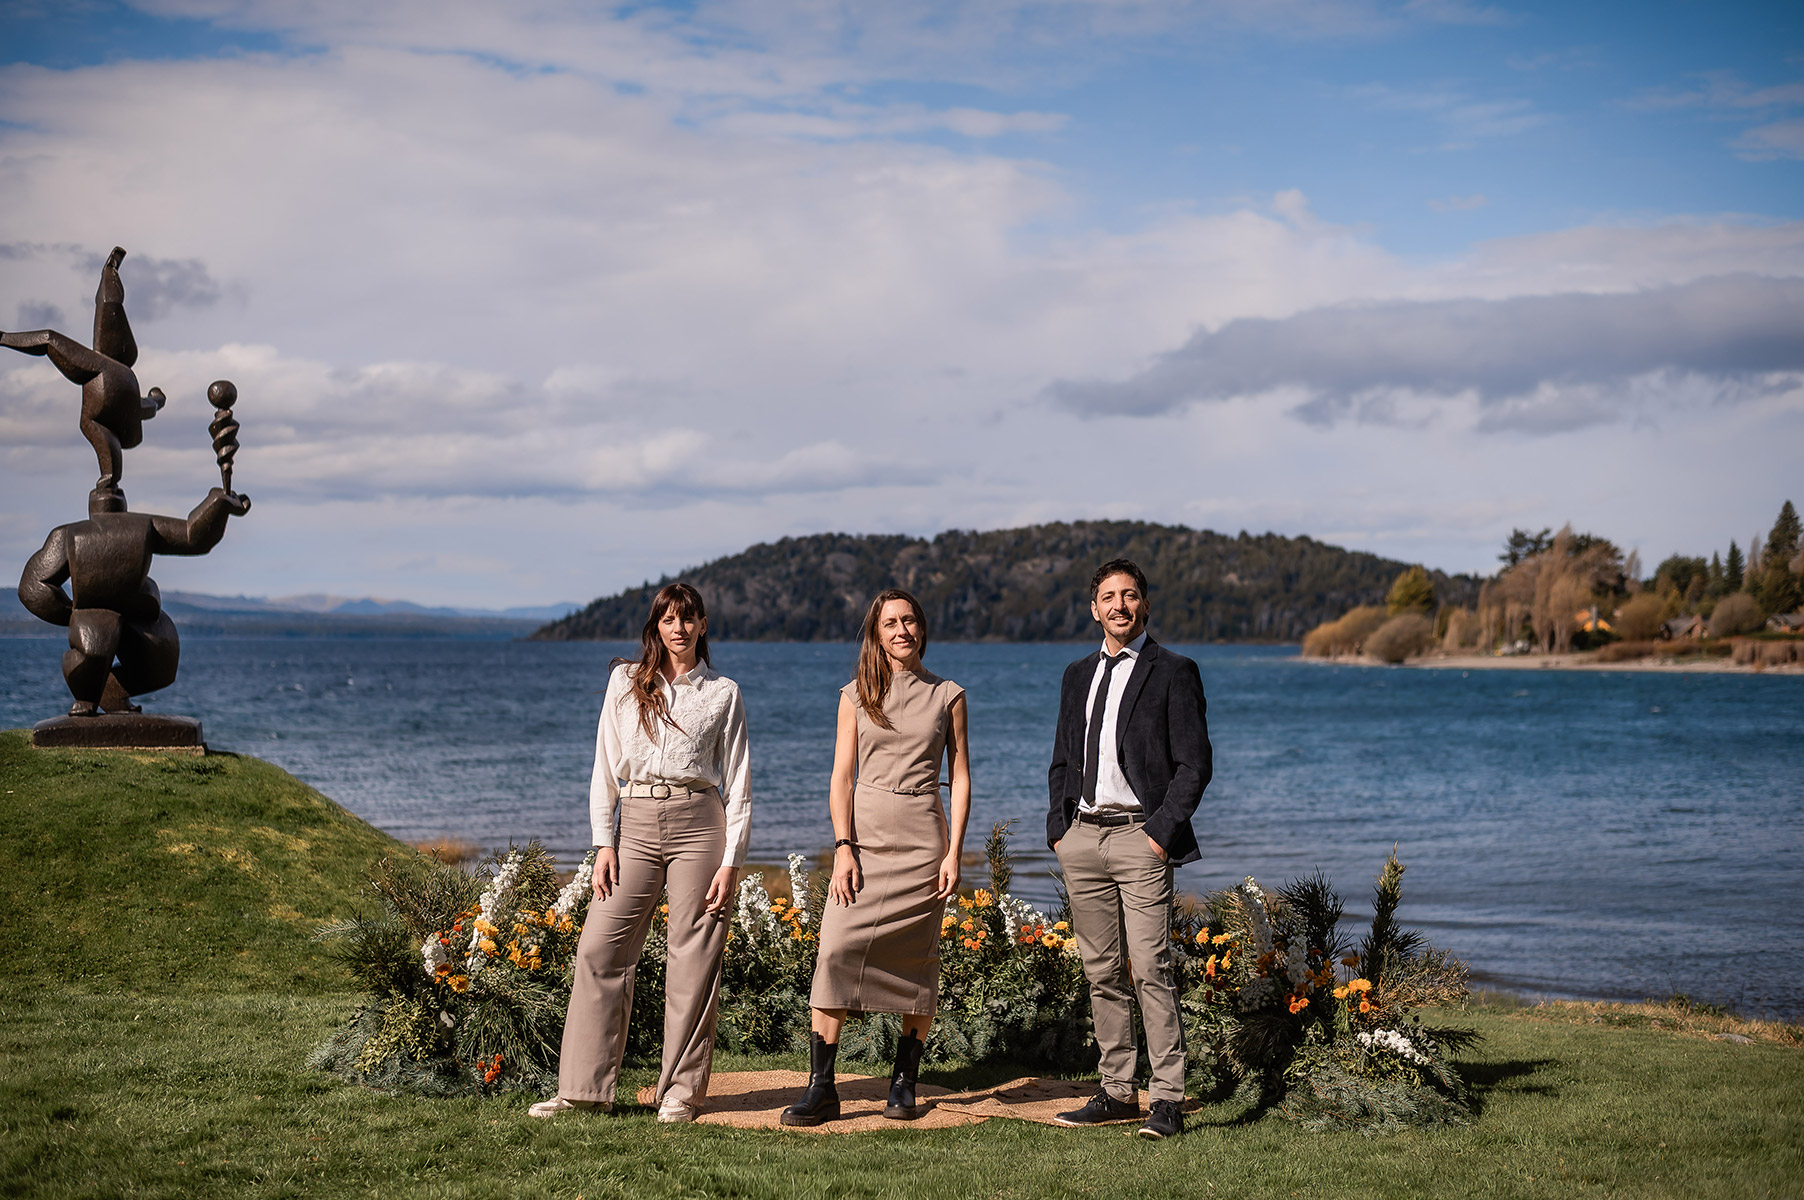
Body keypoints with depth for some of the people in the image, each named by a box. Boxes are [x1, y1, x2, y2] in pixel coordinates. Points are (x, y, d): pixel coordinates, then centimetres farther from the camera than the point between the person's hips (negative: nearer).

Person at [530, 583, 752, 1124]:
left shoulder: (724, 693, 7)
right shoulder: (625, 681, 11)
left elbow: (738, 783, 6)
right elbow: (606, 766, 10)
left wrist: (731, 861, -3)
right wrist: (604, 842, 1)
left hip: (699, 821, -2)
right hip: (637, 822, 2)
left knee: (693, 958, -1)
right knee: (600, 949, -4)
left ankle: (682, 1090, 8)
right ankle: (585, 1087, 3)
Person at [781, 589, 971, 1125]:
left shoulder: (948, 696, 8)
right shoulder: (856, 697, 9)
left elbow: (961, 778, 6)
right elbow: (841, 778, 5)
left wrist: (954, 851, -4)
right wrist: (843, 848, -7)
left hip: (923, 839, 0)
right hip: (864, 834, 0)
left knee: (916, 961, 2)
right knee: (836, 950, -13)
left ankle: (904, 1084, 14)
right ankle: (821, 1087, -11)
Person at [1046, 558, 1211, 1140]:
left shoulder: (1173, 672, -1)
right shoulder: (1078, 675, 17)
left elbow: (1194, 763, -5)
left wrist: (1163, 830, -13)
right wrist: (1059, 828, 9)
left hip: (1140, 835, -6)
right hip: (1082, 834, 6)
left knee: (1151, 970, -11)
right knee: (1102, 972, 8)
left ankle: (1168, 1099, -8)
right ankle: (1117, 1093, 15)